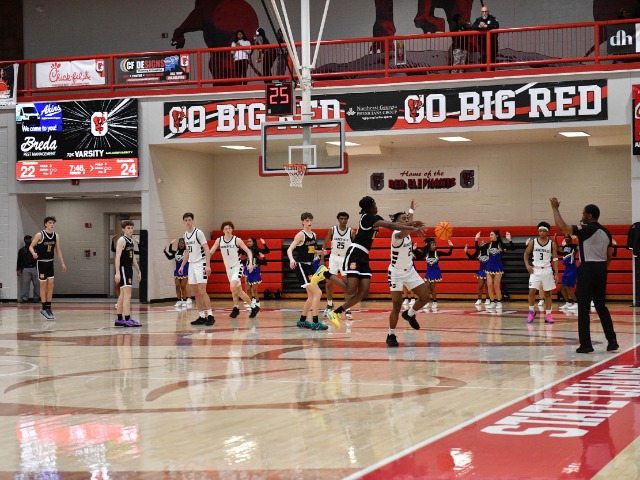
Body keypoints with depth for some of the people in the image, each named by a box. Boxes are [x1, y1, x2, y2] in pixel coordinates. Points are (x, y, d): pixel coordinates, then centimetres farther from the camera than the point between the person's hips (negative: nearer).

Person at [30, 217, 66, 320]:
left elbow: (58, 250, 11)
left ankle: (48, 307, 9)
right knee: (43, 284, -3)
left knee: (51, 284, 2)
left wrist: (62, 263, 7)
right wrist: (33, 253, -30)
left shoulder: (56, 236, 4)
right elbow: (31, 246, -8)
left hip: (50, 262, 5)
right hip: (41, 262, -5)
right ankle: (44, 308, 3)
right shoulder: (40, 235, -12)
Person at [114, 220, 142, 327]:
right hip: (123, 269, -9)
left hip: (129, 269, 9)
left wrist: (138, 271, 24)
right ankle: (127, 320, -19)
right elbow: (117, 257, -18)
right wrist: (117, 272, -26)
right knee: (127, 294, -15)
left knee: (123, 295, 13)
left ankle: (119, 319, 19)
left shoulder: (131, 241, 16)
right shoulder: (121, 240, -11)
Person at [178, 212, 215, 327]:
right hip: (191, 265, 8)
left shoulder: (198, 233, -10)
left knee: (202, 291, -15)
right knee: (196, 293, 6)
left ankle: (210, 316, -14)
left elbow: (207, 249, -14)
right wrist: (182, 266, 19)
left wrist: (208, 265, -22)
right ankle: (202, 316, 10)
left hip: (200, 263, -8)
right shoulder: (185, 235, 13)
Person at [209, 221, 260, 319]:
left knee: (233, 287, -24)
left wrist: (250, 263, -19)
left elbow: (248, 251, -7)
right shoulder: (219, 240, 1)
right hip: (228, 268, 5)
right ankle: (254, 307, 23)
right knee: (239, 291, 11)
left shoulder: (237, 240, -9)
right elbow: (210, 252, 3)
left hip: (237, 267, -5)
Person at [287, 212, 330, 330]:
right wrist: (291, 259, -38)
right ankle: (315, 323, -16)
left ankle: (302, 321, 28)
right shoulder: (301, 235, -11)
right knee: (317, 293, -17)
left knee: (311, 295, 15)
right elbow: (290, 249, -20)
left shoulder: (313, 235, 11)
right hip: (301, 266, -9)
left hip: (309, 266, 9)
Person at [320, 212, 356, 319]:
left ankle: (347, 310, -7)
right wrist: (322, 259, -5)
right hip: (334, 258, 2)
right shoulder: (332, 230, -4)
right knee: (329, 284, 5)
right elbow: (325, 244, 2)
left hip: (346, 259, -2)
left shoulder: (351, 232, -7)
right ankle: (329, 305, 27)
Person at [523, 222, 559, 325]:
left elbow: (555, 259, 1)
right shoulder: (533, 242, 1)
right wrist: (527, 265, -4)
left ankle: (548, 314, 9)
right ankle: (531, 311, 9)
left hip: (547, 270, 0)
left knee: (547, 293, 4)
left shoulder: (552, 244, 0)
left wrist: (556, 274, -4)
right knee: (532, 291, -9)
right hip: (535, 269, 0)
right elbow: (526, 254, 12)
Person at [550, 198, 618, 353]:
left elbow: (562, 227, -18)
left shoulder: (586, 229, -11)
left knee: (583, 307, -1)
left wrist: (555, 208, -7)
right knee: (601, 306, 15)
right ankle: (612, 340, 10)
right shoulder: (605, 232, 12)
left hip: (587, 269, -7)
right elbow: (609, 256, 15)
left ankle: (586, 344, -1)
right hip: (601, 268, 7)